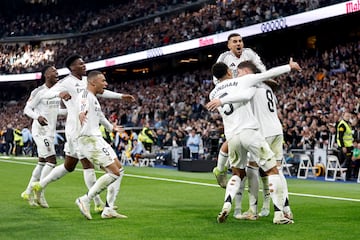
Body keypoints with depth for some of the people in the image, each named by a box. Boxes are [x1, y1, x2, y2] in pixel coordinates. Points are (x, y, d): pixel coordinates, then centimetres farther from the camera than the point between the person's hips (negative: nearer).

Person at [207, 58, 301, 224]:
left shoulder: (213, 94, 16)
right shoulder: (242, 80, 5)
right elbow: (269, 74, 8)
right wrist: (290, 67, 20)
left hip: (231, 137, 5)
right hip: (249, 132, -4)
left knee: (237, 174, 24)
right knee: (272, 171, 4)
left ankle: (226, 206, 0)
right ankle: (278, 214, -4)